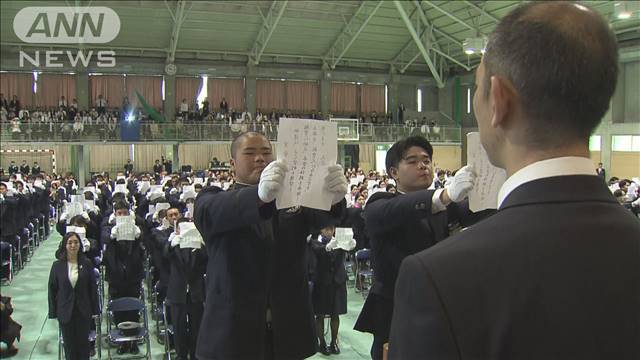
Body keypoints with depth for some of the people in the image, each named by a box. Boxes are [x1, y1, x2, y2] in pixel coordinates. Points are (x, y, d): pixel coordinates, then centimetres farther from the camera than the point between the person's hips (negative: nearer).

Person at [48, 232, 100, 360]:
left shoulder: (86, 264, -3)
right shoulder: (57, 265, -4)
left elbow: (93, 288, 0)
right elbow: (52, 290, 0)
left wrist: (95, 310, -2)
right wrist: (53, 312, -2)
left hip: (84, 311, 0)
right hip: (65, 312, 0)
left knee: (83, 342, 9)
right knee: (69, 344, 10)